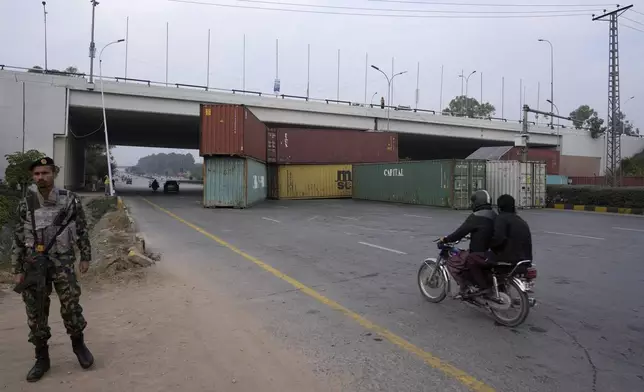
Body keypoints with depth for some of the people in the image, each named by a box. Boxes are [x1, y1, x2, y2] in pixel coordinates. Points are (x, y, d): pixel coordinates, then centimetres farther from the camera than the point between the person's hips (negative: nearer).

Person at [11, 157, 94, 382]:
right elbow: (18, 239, 4)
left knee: (71, 307, -1)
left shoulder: (70, 200, -4)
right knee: (36, 313, 7)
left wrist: (85, 257, 4)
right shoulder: (26, 204, 0)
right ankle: (42, 359, 23)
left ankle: (78, 344, 25)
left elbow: (82, 230, 4)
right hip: (34, 265, 2)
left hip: (63, 263, -2)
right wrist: (18, 270, 2)